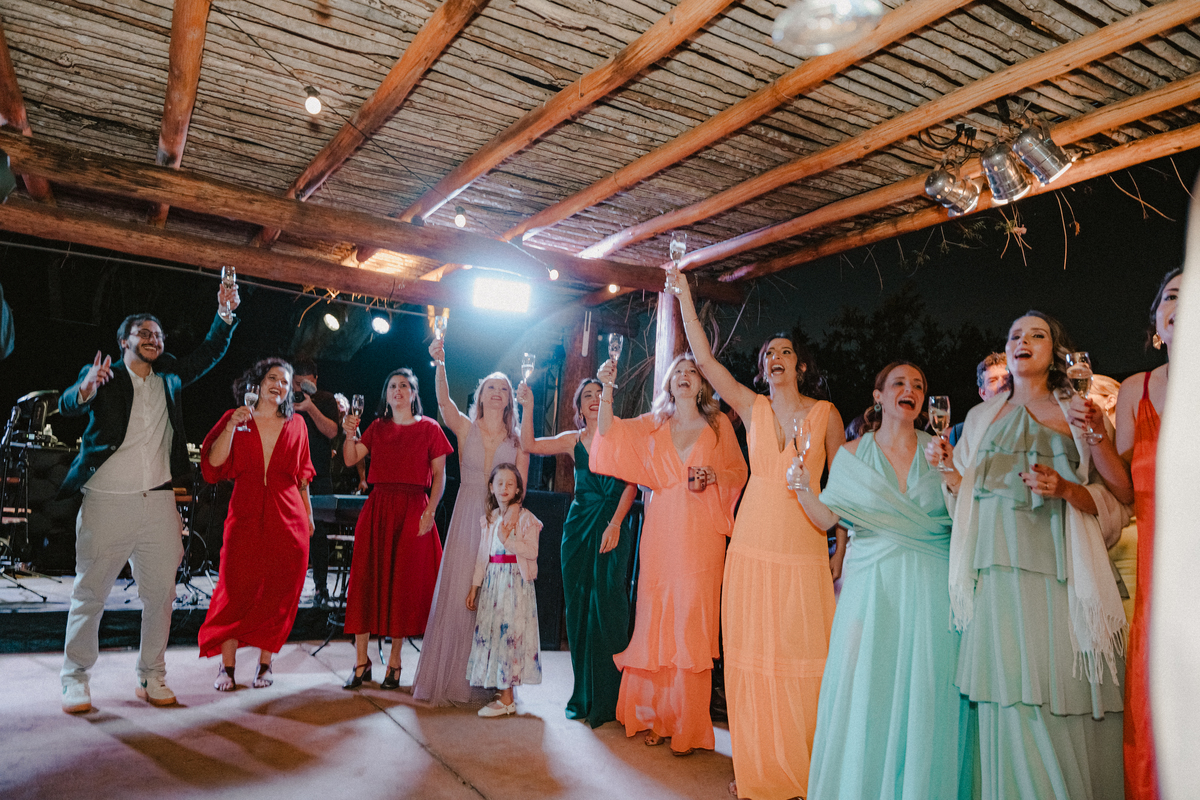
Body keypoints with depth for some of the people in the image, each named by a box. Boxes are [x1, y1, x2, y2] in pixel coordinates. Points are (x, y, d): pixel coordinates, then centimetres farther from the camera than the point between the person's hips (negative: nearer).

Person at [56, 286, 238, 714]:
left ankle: (152, 676, 16)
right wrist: (85, 390, -34)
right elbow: (68, 405, -11)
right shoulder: (103, 376, 4)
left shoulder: (169, 377, 16)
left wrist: (226, 314, -2)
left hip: (159, 503, 4)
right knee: (90, 593, 3)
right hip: (106, 501, -3)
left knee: (160, 594, 5)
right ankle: (75, 679, 16)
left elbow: (209, 353, 13)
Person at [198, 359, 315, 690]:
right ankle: (227, 666, 9)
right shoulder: (235, 420, 7)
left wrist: (308, 514, 15)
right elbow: (214, 464, -4)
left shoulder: (295, 425, 11)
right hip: (246, 516, -1)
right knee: (236, 591, -4)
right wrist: (231, 427, -14)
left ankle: (265, 663, 16)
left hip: (288, 519, 1)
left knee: (278, 594, 3)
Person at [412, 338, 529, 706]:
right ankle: (452, 679, 12)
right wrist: (440, 365, -30)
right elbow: (443, 400, -15)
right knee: (458, 594, -1)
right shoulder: (465, 427, 4)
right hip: (466, 519, -1)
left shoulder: (517, 440, 8)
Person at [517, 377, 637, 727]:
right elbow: (529, 445, 3)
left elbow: (631, 483, -4)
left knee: (607, 605, -8)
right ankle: (583, 696, 16)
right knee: (579, 608, 6)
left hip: (613, 526, -4)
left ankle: (607, 700, 1)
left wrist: (615, 523, -14)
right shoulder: (573, 440, 13)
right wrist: (528, 406, -6)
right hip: (579, 527, 4)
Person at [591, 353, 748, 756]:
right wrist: (608, 388, -10)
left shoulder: (718, 424, 9)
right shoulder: (653, 424, 13)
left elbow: (739, 471, 11)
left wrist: (714, 475, -9)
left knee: (692, 623, -3)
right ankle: (655, 717, 17)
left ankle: (687, 727, 8)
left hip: (701, 534, -2)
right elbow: (611, 435, 1)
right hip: (660, 532, 2)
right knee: (655, 620, 3)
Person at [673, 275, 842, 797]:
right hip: (751, 547, 2)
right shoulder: (752, 408, 7)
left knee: (802, 660, 1)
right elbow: (704, 360, 3)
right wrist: (684, 295, 2)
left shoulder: (825, 415, 4)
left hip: (804, 549, -2)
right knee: (750, 656, 6)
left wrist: (841, 549, 3)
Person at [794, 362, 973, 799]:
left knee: (925, 692, -1)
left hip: (930, 586, 1)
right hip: (871, 585, 0)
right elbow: (825, 517, 7)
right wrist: (801, 485, -9)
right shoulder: (853, 454, 5)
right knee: (863, 688, -1)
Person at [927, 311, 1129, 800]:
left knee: (1066, 696, -5)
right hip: (1000, 571, 1)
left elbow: (1113, 505, 6)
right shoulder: (981, 417, 19)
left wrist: (1066, 488, -13)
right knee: (1012, 699, -3)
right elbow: (966, 497, 17)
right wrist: (947, 467, -1)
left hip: (1060, 572, -1)